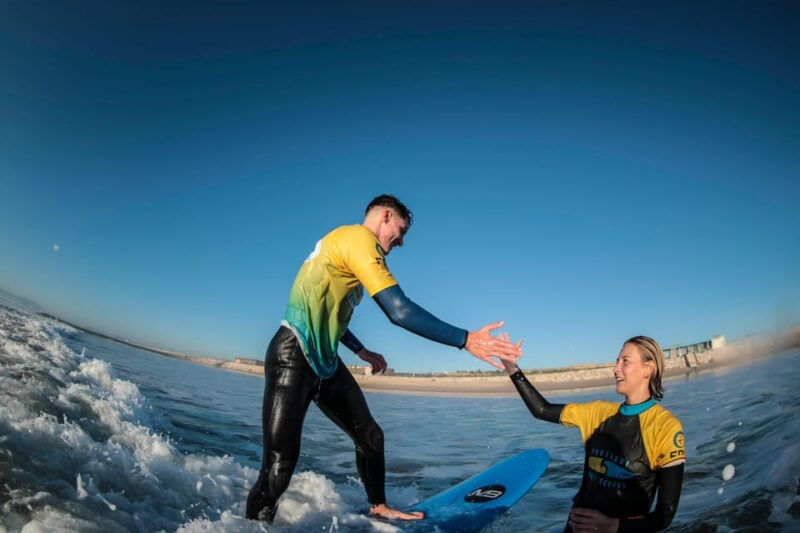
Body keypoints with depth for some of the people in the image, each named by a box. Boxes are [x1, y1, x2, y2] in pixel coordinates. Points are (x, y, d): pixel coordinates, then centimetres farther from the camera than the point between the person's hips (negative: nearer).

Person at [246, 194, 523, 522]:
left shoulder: (345, 246, 17)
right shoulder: (358, 237, -14)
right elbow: (400, 311, -24)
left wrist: (363, 353, 33)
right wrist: (466, 340, -20)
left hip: (324, 361, 11)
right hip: (294, 358, -11)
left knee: (370, 436, 17)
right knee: (279, 468, -13)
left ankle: (379, 508, 37)